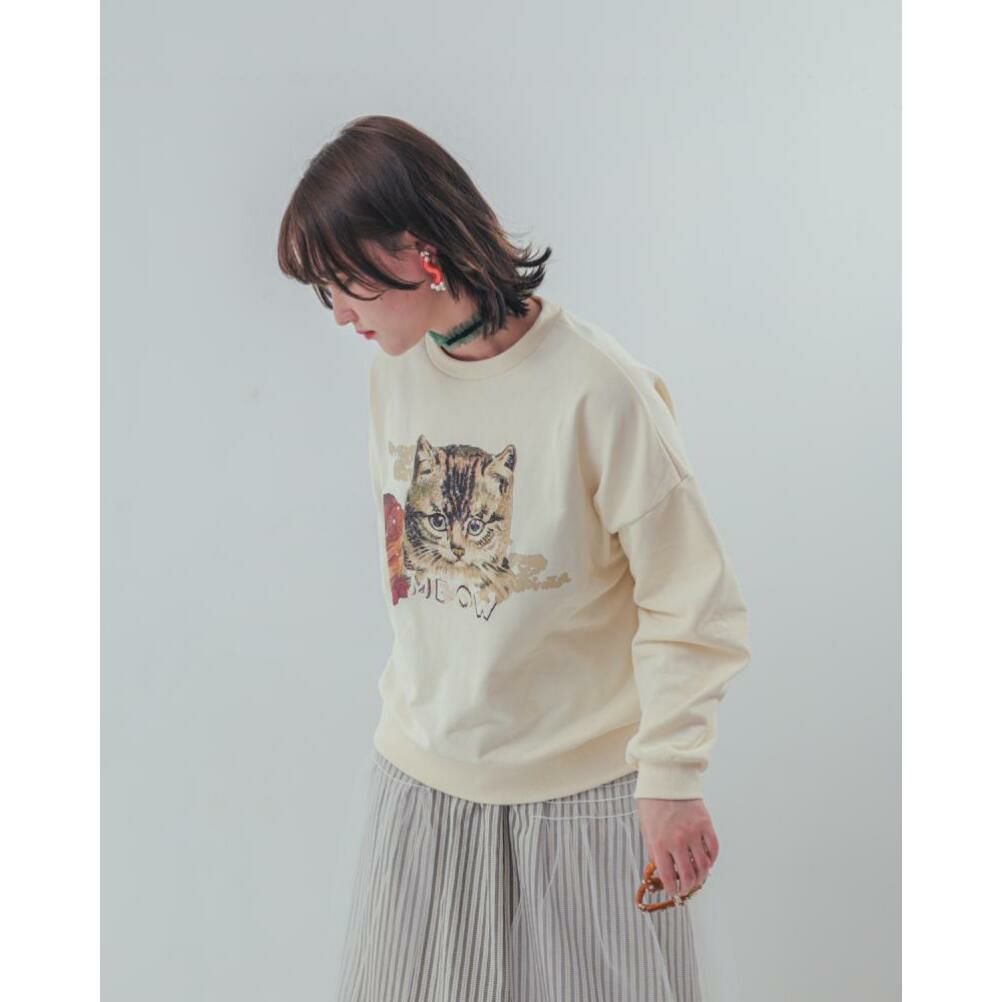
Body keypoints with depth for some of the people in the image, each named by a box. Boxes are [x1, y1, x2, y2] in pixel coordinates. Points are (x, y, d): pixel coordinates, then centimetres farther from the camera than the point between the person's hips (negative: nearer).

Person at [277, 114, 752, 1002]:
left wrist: (672, 776, -15)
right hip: (425, 768, 5)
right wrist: (408, 690, 15)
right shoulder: (396, 370, 1)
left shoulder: (598, 388, -19)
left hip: (583, 782, -5)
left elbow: (692, 602, -15)